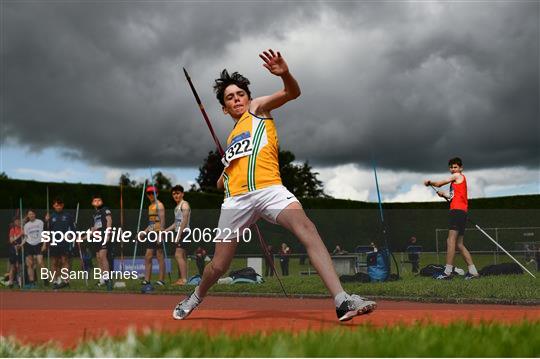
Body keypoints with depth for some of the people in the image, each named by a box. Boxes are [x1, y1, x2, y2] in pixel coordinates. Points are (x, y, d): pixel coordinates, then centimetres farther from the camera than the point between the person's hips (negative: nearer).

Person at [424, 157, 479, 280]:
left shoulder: (458, 176, 3)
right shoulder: (456, 180, 28)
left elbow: (439, 184, 6)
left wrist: (429, 182, 23)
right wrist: (444, 195, 17)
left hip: (458, 210, -10)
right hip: (459, 211, 10)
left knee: (451, 240, -19)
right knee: (459, 244, 10)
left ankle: (448, 271, -28)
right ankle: (473, 272, 8)